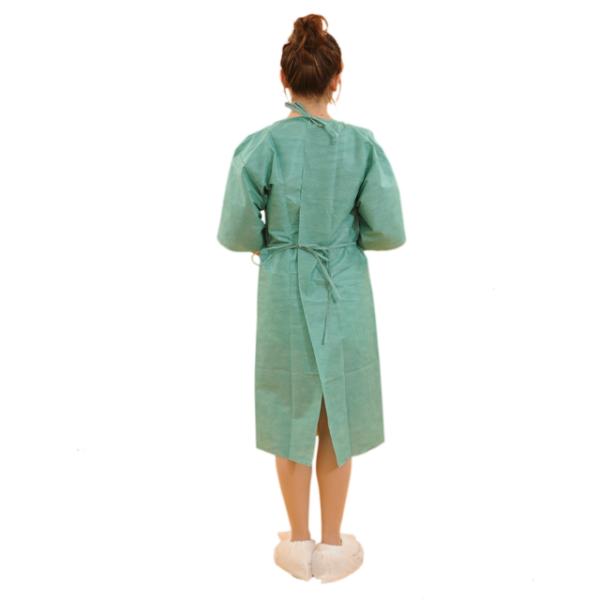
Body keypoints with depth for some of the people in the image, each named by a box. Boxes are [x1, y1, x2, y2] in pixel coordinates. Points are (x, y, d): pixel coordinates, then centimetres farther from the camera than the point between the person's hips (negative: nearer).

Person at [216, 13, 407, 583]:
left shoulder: (259, 146, -10)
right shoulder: (362, 145, -8)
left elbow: (235, 234, -8)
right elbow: (388, 232, -8)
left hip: (284, 296, 0)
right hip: (344, 296, 1)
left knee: (293, 414, 15)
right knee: (337, 417, 15)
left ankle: (299, 543, 31)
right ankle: (331, 546, 29)